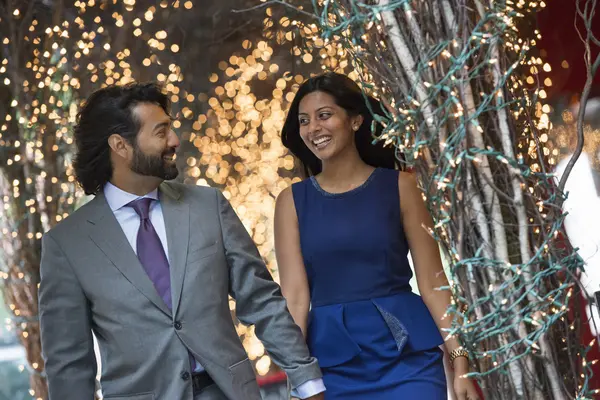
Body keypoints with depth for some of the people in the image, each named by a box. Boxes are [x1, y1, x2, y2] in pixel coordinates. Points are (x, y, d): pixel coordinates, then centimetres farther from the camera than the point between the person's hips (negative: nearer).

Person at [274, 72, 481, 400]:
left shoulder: (398, 186, 2)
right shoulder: (293, 200, 5)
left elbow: (432, 282, 0)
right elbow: (295, 295, -1)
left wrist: (460, 360, -5)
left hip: (407, 357, -1)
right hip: (333, 365, 1)